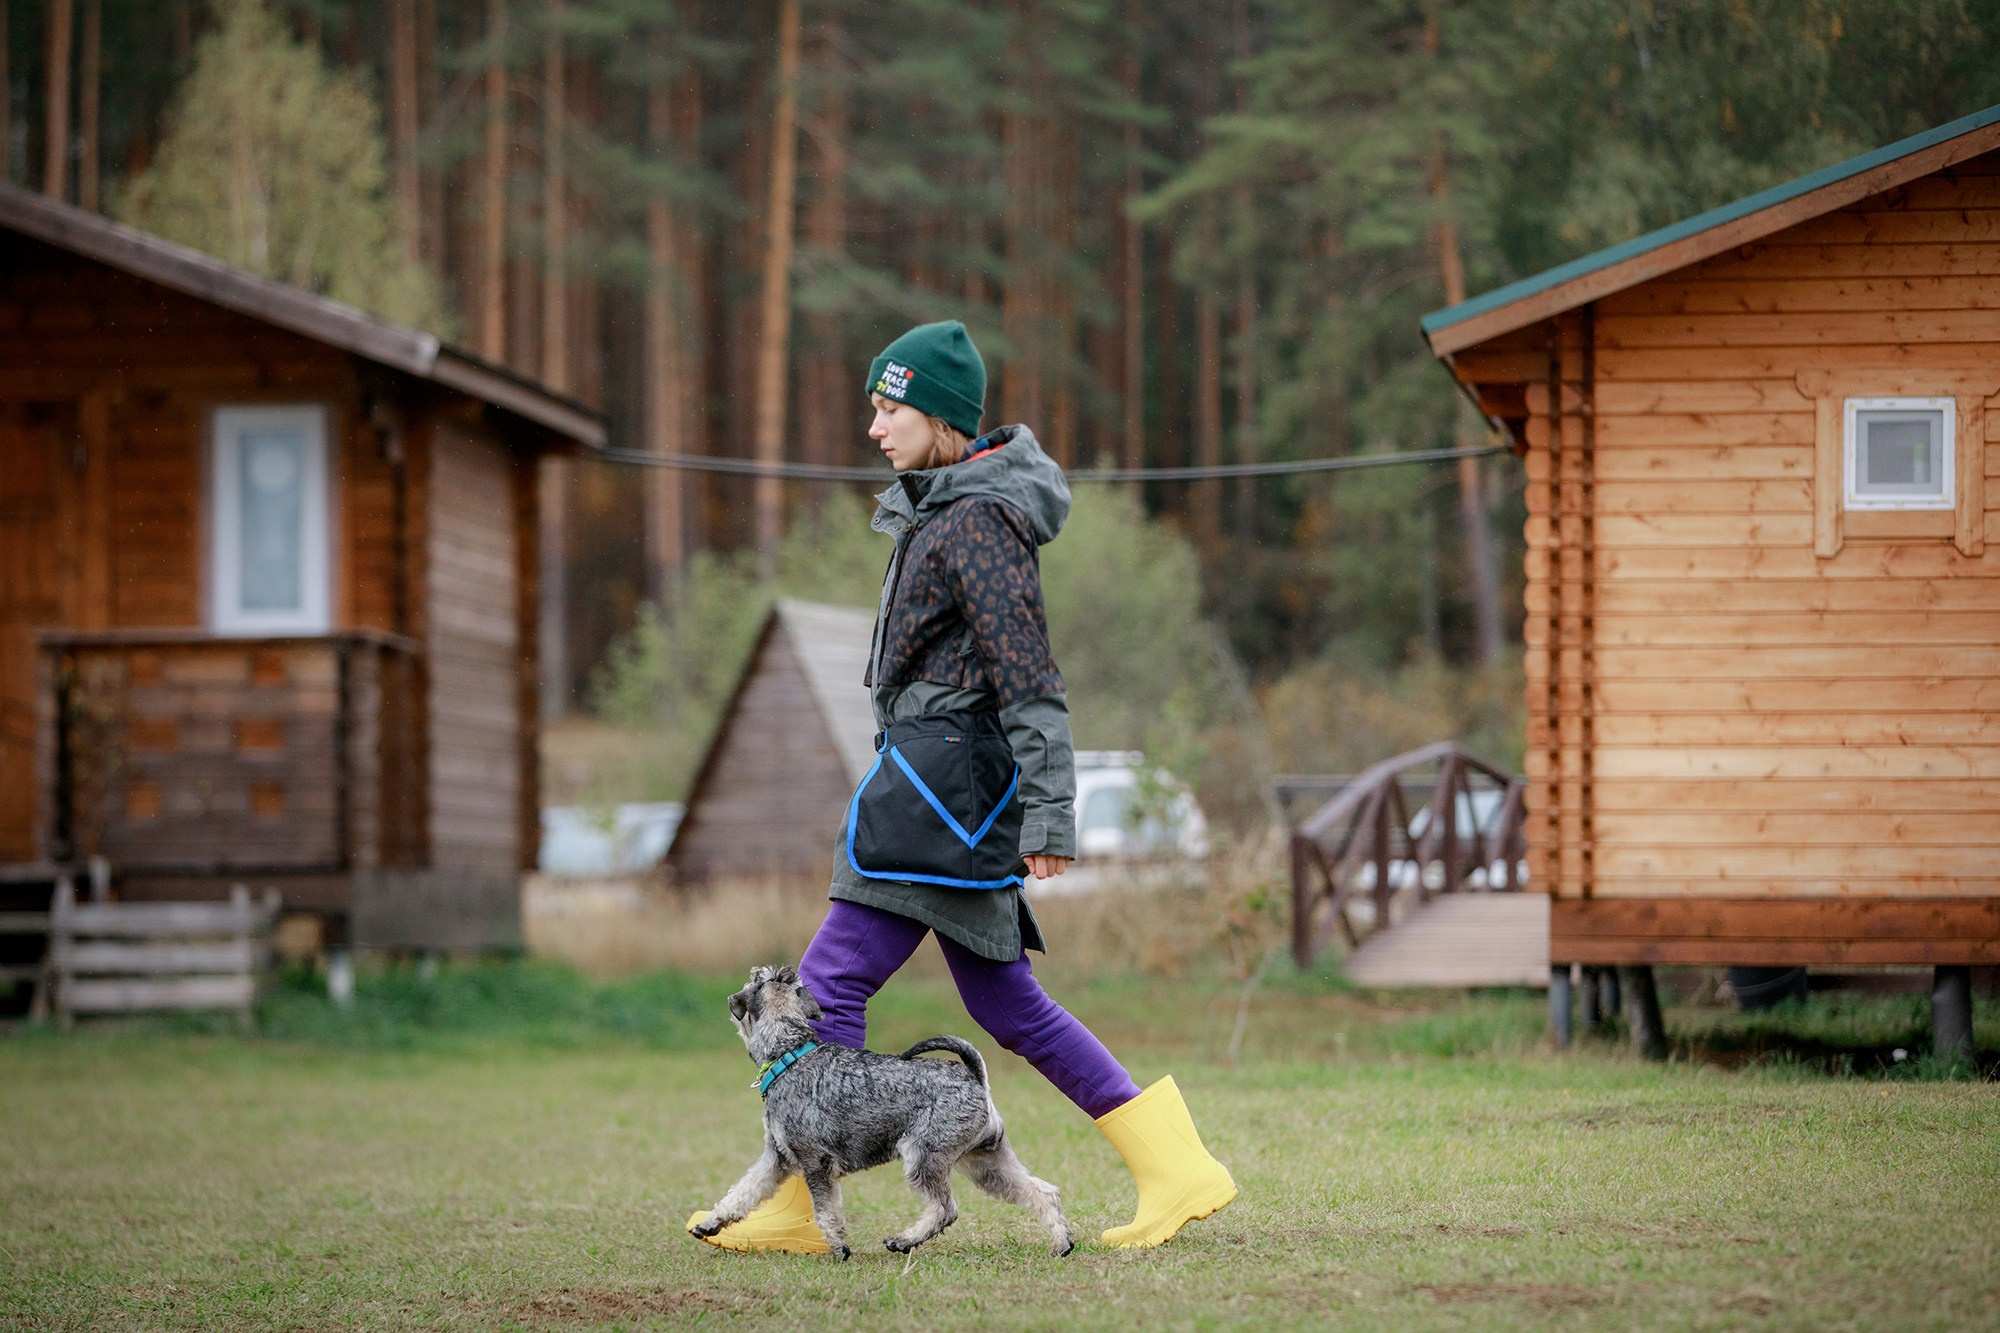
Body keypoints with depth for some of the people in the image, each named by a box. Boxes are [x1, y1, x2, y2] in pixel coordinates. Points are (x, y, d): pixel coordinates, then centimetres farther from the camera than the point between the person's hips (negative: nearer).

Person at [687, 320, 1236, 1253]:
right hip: (938, 774, 10)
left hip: (948, 771, -10)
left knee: (832, 977, -9)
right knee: (1004, 1001, 10)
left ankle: (793, 1208, -6)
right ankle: (1173, 1171, 9)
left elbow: (1029, 675, -18)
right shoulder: (934, 507, 18)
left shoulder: (977, 520, -13)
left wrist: (1050, 811, -21)